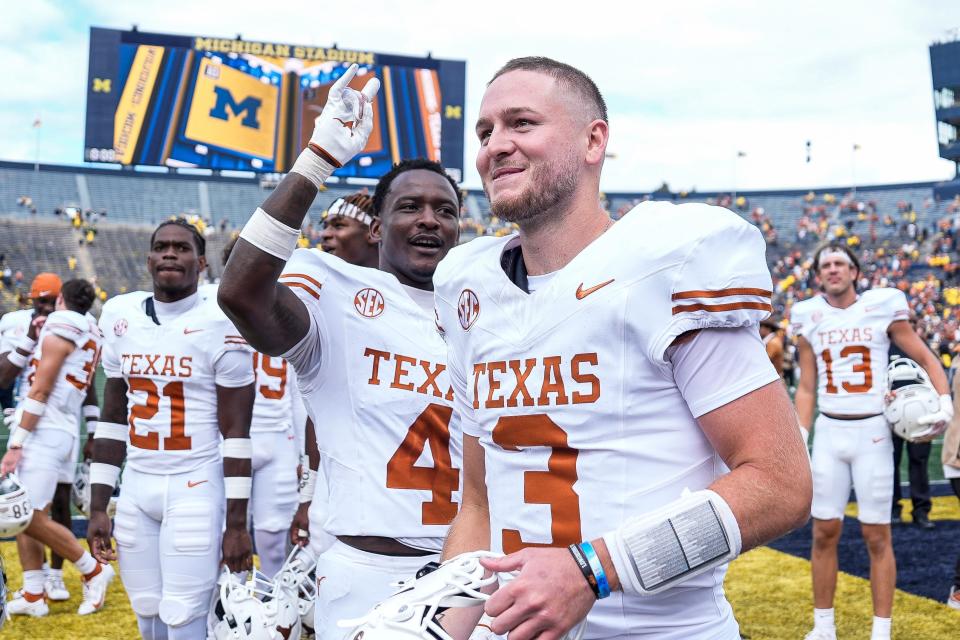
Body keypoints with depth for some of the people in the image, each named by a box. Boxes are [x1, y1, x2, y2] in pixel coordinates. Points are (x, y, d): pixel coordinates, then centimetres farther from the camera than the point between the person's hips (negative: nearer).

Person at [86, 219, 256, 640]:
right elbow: (113, 418, 12)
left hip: (196, 488, -5)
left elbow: (235, 432, -9)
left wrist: (236, 523, -10)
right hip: (136, 487, 6)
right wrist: (98, 506, 10)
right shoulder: (120, 315, 6)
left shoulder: (219, 324, -10)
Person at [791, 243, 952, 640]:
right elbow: (806, 388, 8)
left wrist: (944, 403, -12)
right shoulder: (809, 319, 5)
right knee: (824, 533, 5)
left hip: (872, 432, -2)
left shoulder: (881, 308, -2)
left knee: (877, 536, 1)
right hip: (829, 432, 2)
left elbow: (927, 360, 4)